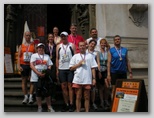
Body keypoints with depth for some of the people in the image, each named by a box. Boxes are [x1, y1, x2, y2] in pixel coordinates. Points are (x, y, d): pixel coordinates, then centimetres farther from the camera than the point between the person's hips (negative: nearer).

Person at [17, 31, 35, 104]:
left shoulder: (34, 45, 5)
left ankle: (31, 96, 3)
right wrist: (18, 66, -5)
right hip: (23, 65, 2)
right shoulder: (21, 46, 10)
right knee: (24, 81, 5)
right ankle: (26, 97, 13)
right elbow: (19, 56, 7)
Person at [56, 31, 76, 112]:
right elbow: (57, 58, 11)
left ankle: (71, 104, 4)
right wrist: (57, 69, 5)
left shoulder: (72, 45, 4)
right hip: (61, 69, 3)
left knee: (70, 86, -1)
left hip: (70, 69, -3)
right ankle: (66, 104, 14)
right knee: (63, 87, 5)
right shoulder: (58, 46, 12)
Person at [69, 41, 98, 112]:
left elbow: (93, 68, 5)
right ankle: (78, 111, 15)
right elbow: (71, 68, 6)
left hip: (87, 80, 0)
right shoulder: (75, 56, 9)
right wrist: (79, 64, -6)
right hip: (77, 80, 0)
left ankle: (87, 111, 17)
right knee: (78, 97, 6)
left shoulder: (90, 56, 8)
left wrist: (94, 78, -2)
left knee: (87, 97, 8)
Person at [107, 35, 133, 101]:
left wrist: (130, 72, 7)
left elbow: (127, 62, 12)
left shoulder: (125, 50, 9)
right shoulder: (111, 50, -1)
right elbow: (108, 63, -5)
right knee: (114, 89, 3)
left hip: (123, 72, 3)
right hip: (114, 73, -3)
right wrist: (108, 74, -12)